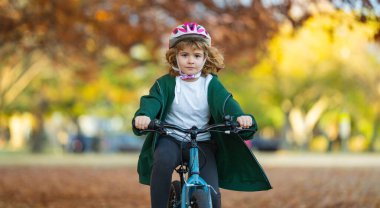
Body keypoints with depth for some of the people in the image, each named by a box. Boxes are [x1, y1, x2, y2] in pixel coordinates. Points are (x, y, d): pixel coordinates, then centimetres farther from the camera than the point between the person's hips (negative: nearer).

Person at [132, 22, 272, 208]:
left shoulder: (211, 84, 1)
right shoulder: (166, 83, -1)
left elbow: (226, 103, -13)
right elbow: (152, 100, -17)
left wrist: (241, 117, -37)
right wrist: (143, 116, -41)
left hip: (202, 143, 1)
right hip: (171, 139, -1)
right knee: (163, 161, -36)